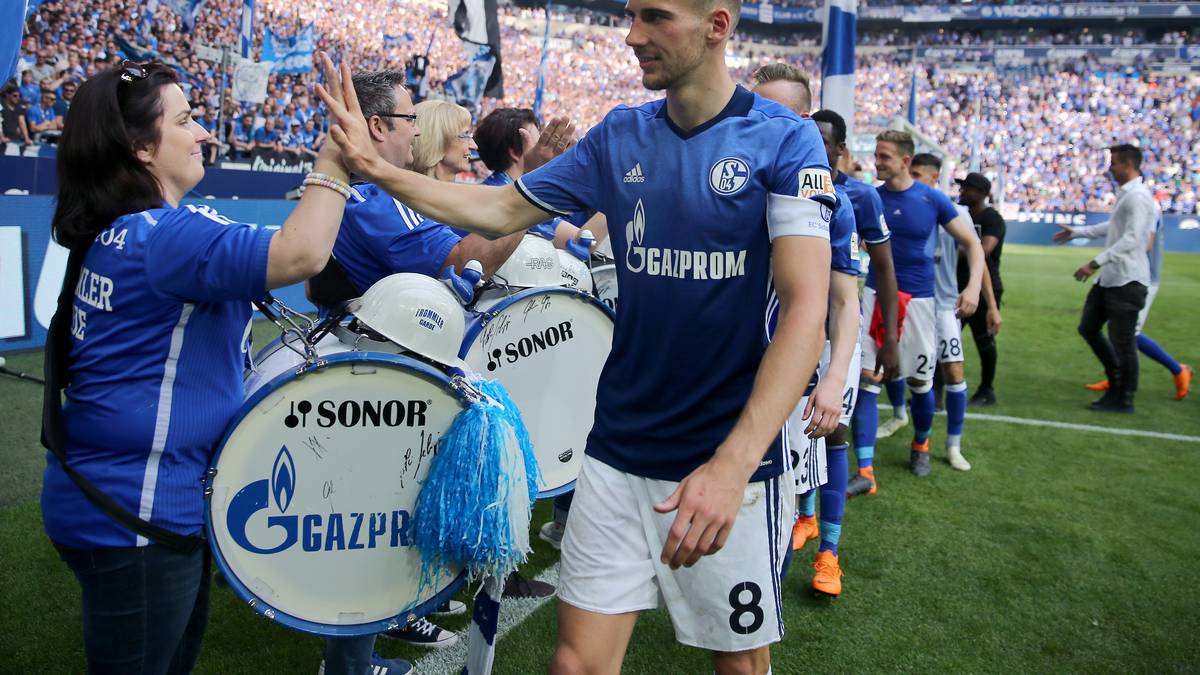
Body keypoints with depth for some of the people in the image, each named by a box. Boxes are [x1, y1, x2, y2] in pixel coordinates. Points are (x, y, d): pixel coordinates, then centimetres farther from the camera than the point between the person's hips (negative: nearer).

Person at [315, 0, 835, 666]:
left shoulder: (784, 139, -9)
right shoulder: (619, 135, 5)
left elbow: (805, 310, -18)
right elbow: (502, 210, 11)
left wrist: (733, 464, -28)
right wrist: (378, 168, -1)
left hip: (732, 459, -3)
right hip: (618, 454, 3)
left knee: (741, 659, 15)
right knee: (577, 660, 5)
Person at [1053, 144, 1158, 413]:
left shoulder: (1138, 197, -16)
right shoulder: (1125, 194, 16)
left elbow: (1132, 238, -25)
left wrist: (1096, 263, -28)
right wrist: (1076, 232, 36)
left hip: (1127, 280, -10)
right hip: (1110, 278, 10)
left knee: (1122, 341, -3)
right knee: (1088, 328, 15)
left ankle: (1124, 399, 9)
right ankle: (1117, 382, 27)